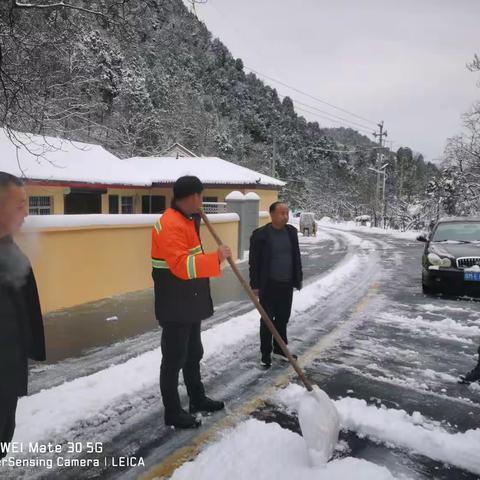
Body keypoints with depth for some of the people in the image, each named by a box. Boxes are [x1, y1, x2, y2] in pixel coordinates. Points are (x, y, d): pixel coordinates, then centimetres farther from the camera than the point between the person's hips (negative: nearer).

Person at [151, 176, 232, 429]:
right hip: (175, 307, -10)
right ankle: (172, 412, 19)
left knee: (193, 354, 22)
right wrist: (216, 258, -27)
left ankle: (197, 399, 39)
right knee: (174, 359, 4)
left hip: (190, 304, 10)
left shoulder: (186, 220, 13)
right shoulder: (170, 225, -22)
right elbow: (182, 265, -31)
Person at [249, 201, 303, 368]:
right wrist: (255, 285, -12)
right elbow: (254, 262, -10)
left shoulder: (291, 231, 4)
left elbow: (296, 257, 12)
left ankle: (279, 349, 31)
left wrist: (298, 279, 10)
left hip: (287, 284, 5)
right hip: (269, 285, -5)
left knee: (283, 319, 15)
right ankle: (266, 354, 18)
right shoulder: (260, 234, -12)